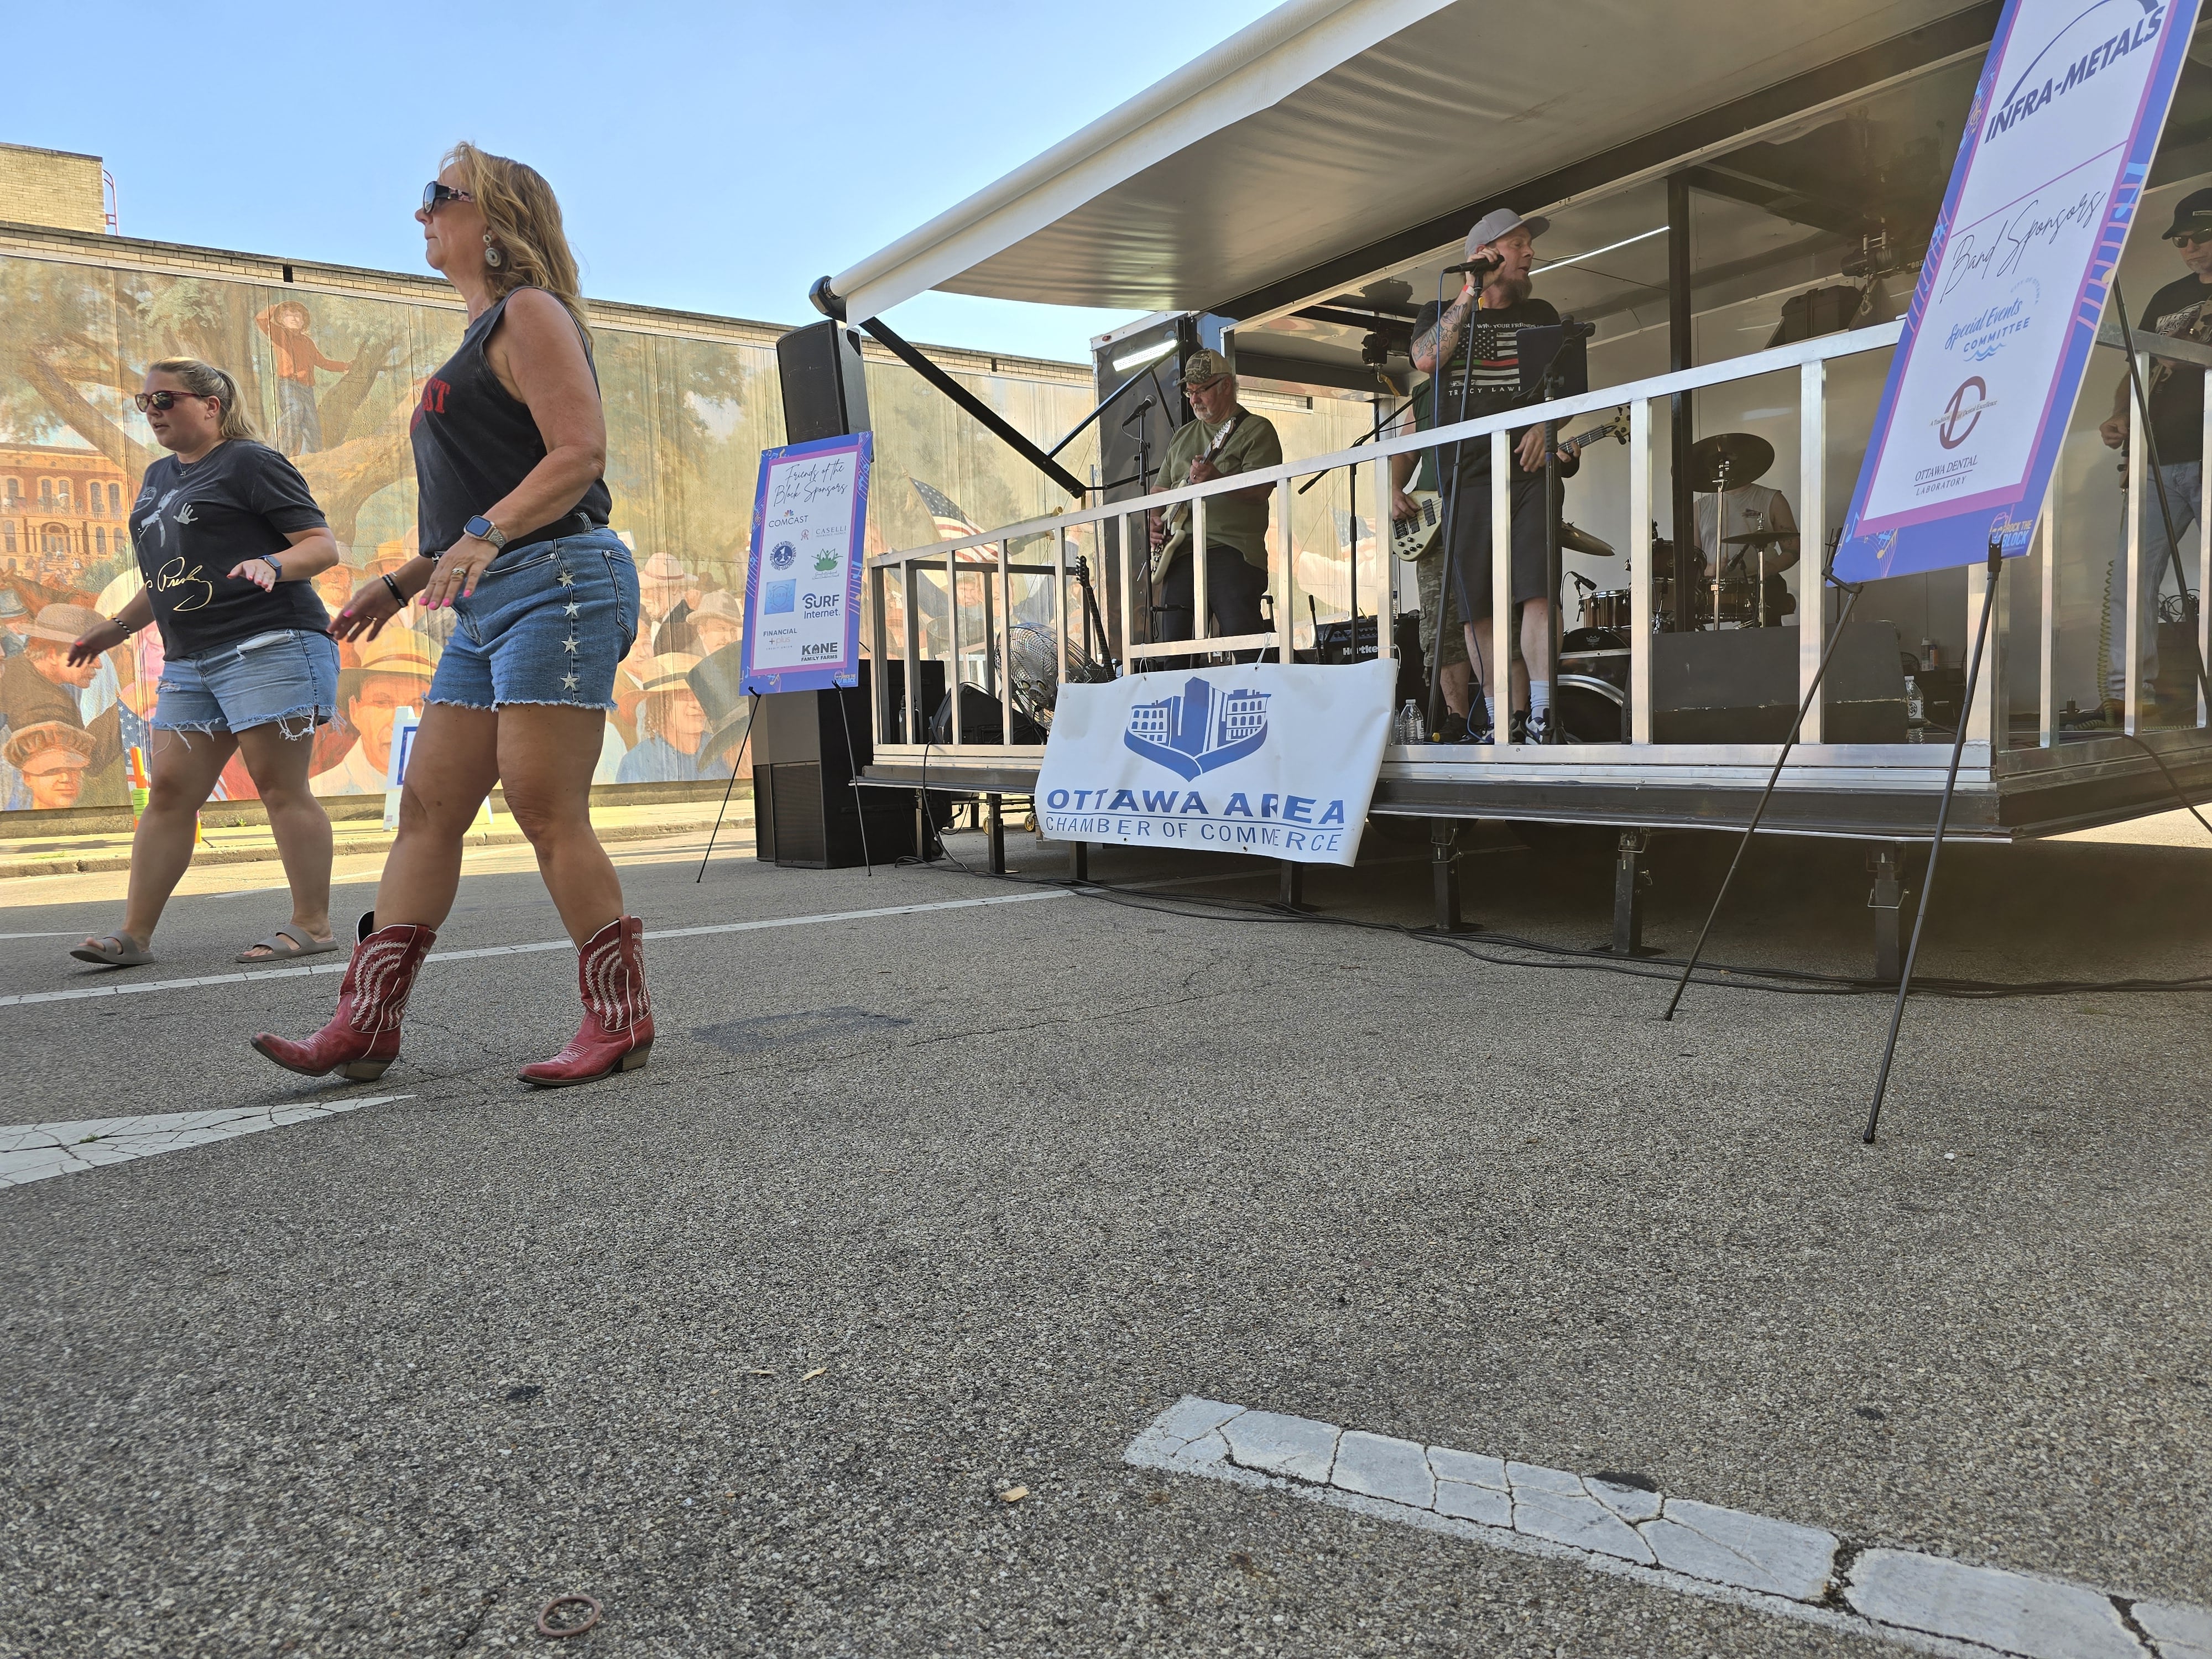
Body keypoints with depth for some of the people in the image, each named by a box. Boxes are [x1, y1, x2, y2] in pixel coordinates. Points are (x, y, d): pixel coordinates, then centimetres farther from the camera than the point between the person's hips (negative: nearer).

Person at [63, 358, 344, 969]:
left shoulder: (251, 462, -1)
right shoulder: (158, 477, 24)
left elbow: (323, 544, -8)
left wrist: (272, 564, -26)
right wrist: (118, 626, 29)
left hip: (270, 646, -8)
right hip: (189, 663, 8)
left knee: (282, 788, -7)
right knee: (169, 791, 4)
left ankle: (313, 925, -1)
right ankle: (134, 934, 7)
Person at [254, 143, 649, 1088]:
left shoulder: (529, 313, -2)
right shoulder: (481, 338, 28)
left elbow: (581, 451, -16)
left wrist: (488, 534, -28)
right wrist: (402, 582, 27)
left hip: (556, 583, -10)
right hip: (491, 604, 10)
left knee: (546, 813, -12)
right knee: (428, 807, 5)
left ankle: (622, 1021, -2)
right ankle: (365, 1026, 7)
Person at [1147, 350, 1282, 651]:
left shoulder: (1257, 430, 4)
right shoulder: (1182, 436, 24)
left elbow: (1261, 489, -10)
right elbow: (1161, 489, 29)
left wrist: (1217, 480, -26)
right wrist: (1155, 519, 8)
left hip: (1232, 553, -6)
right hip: (1179, 552, 6)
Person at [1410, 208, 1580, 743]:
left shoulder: (1540, 314, 20)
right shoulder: (1441, 312, 15)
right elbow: (1426, 360, -7)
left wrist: (1547, 425, -6)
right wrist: (1471, 294, -6)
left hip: (1528, 469, 0)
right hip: (1467, 473, 0)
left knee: (1537, 590, -16)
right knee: (1476, 604, -1)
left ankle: (1540, 718, -17)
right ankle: (1497, 720, 7)